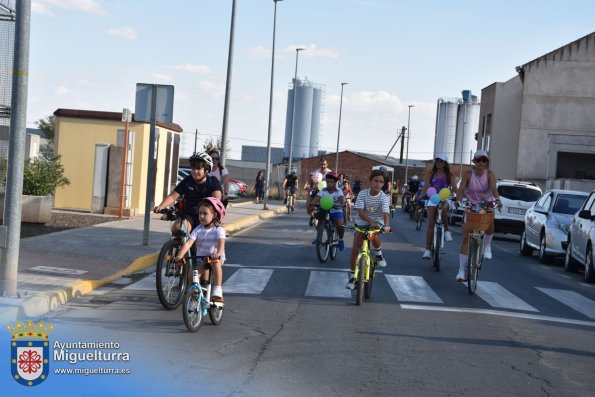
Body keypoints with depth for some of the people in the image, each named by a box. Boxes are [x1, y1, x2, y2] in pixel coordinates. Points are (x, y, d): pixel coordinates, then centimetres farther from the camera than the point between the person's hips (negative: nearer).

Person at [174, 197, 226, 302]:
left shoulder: (218, 230, -12)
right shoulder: (198, 230, -5)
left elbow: (221, 243, -30)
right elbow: (188, 243, -16)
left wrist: (218, 253, -52)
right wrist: (180, 255, -32)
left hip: (216, 257, -3)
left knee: (216, 262, -36)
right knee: (192, 275, -19)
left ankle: (217, 291, -31)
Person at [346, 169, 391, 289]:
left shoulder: (384, 197, -13)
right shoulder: (363, 194, -11)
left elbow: (385, 213, -25)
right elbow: (360, 212, -17)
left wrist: (386, 225, -46)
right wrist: (371, 221, -33)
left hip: (377, 224, -1)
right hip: (361, 223, 1)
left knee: (375, 237, -35)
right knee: (355, 248, -8)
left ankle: (379, 254, -1)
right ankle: (352, 276, 4)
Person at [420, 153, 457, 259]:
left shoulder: (449, 176, 6)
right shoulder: (430, 175, 9)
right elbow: (425, 188, 2)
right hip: (432, 199, 1)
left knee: (443, 209, -39)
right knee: (430, 223, -10)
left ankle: (446, 231, -16)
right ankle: (427, 250, -9)